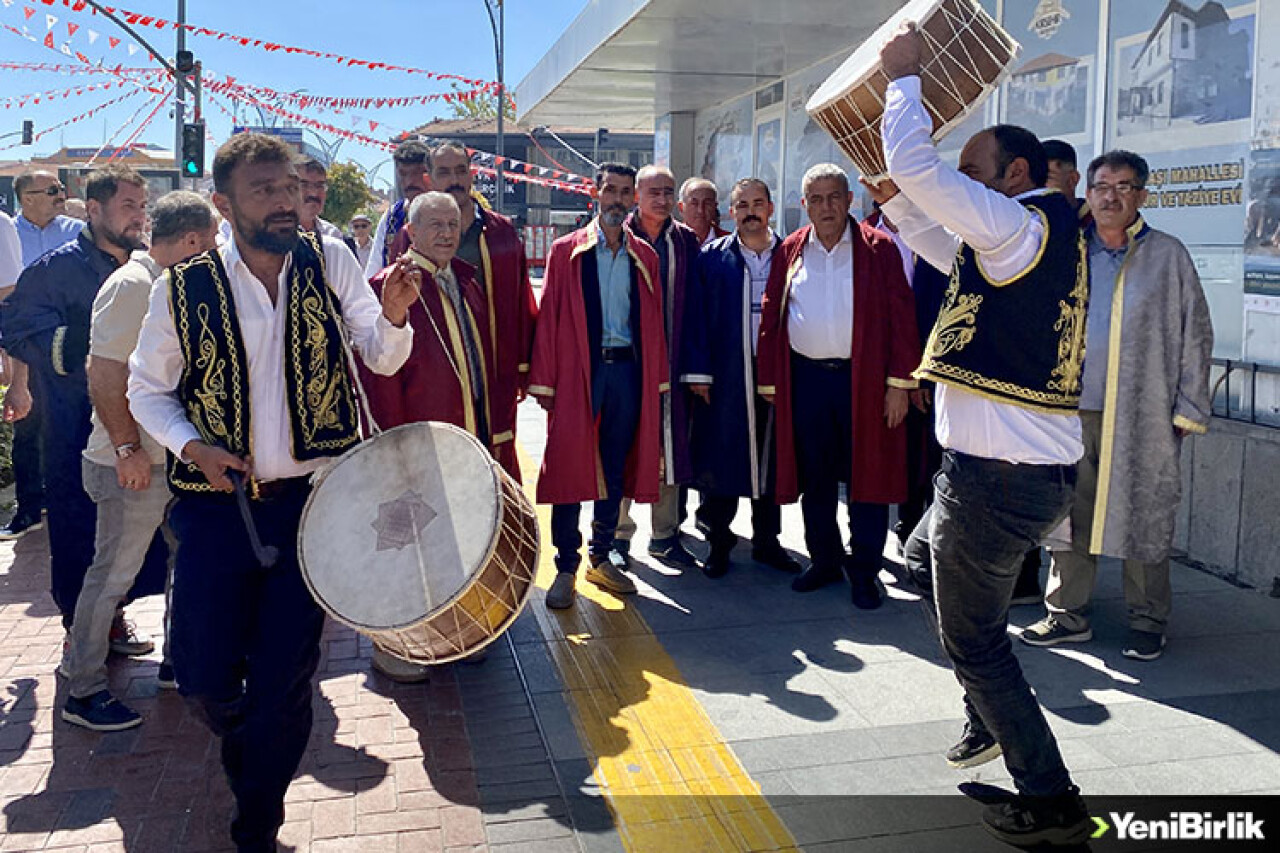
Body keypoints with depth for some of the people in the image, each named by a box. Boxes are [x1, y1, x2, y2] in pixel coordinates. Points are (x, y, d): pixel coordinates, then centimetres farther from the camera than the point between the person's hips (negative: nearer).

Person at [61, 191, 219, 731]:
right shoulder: (132, 286, -16)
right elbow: (104, 374, -22)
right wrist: (127, 448, -23)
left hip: (174, 458, 9)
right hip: (135, 464, -9)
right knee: (113, 574, -1)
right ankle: (83, 692, 12)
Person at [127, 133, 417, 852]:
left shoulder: (329, 259, -3)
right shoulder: (184, 289, -5)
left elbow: (383, 358, -7)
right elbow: (148, 389, 6)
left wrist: (393, 315, -28)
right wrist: (191, 445, -11)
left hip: (313, 500, 0)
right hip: (216, 502, 0)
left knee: (286, 680, 4)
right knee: (205, 677, 3)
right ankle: (247, 747, 41)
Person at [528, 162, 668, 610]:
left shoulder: (644, 256, 12)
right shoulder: (566, 251, 3)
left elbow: (653, 322, 11)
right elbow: (548, 318, 0)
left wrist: (657, 380, 4)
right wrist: (544, 382, -6)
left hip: (627, 369, 3)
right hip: (577, 370, -3)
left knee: (616, 469, 10)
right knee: (569, 468, -3)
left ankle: (601, 558, 23)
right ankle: (566, 569, 7)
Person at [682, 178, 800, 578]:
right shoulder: (712, 257, 3)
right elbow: (696, 315, -1)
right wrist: (698, 372, -7)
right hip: (725, 376, -1)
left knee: (771, 458, 10)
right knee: (721, 459, 2)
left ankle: (766, 541, 24)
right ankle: (719, 542, 17)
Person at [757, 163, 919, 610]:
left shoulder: (878, 249, 0)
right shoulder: (791, 251, 8)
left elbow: (901, 316, -4)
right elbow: (771, 318, 8)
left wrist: (899, 383, -10)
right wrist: (769, 382, 3)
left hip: (863, 378, -2)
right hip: (805, 378, 3)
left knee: (867, 475, 2)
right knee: (814, 477, 10)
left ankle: (864, 569, 14)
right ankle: (824, 558, 24)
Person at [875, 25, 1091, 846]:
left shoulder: (1020, 224, -14)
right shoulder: (1052, 233, 14)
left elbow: (916, 163, -19)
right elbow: (949, 250, 28)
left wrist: (903, 75, -4)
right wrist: (896, 197, 21)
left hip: (998, 478, -10)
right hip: (1047, 470, 10)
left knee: (975, 642, 3)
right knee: (926, 551, 31)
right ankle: (991, 714, 39)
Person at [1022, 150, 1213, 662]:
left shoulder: (1167, 255, 3)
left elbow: (1195, 335, 3)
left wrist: (1189, 409, -1)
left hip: (1144, 414, -2)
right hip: (1071, 407, 3)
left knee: (1144, 518, 3)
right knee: (1069, 514, 7)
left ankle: (1148, 621, 18)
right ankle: (1068, 613, 19)